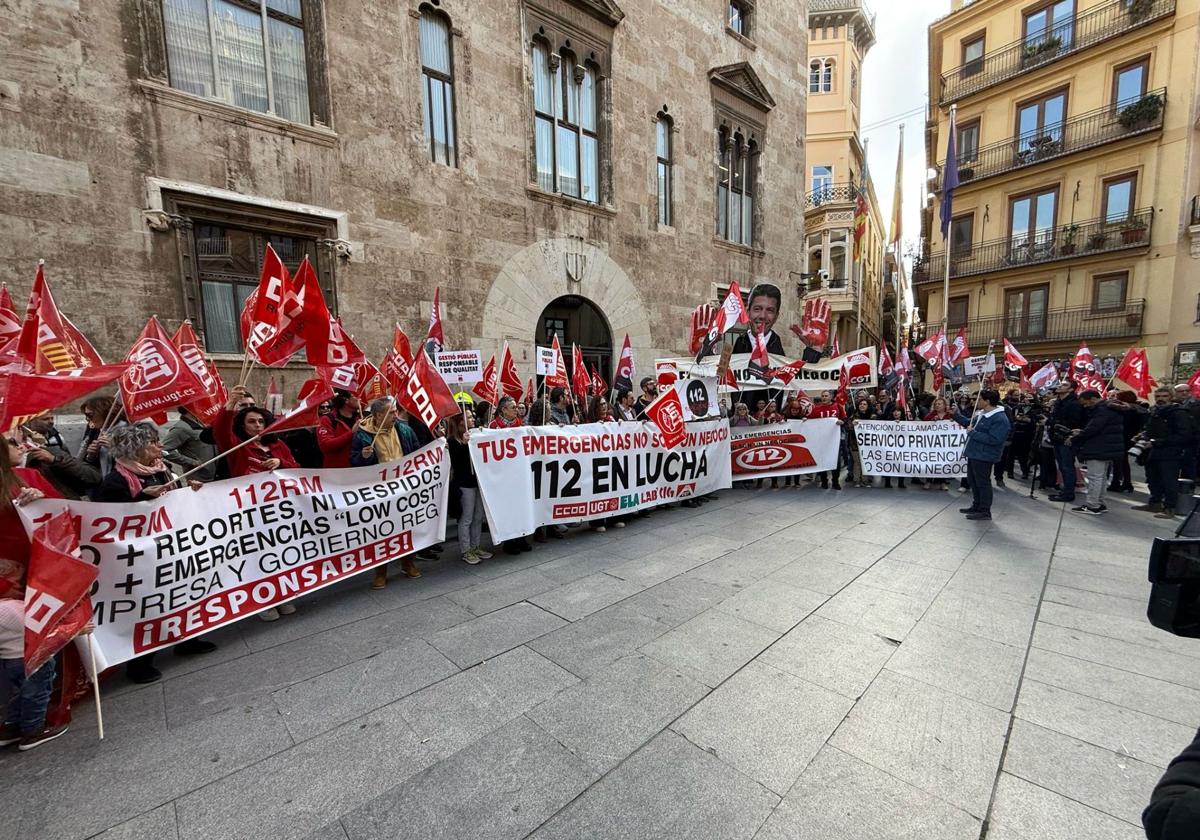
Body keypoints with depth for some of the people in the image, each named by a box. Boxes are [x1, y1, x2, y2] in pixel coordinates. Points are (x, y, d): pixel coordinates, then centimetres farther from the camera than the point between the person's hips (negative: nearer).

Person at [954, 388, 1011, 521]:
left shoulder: (1000, 419, -20)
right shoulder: (981, 414, 9)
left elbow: (993, 439, -27)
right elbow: (969, 423, 25)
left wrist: (972, 433, -22)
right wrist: (955, 414, 16)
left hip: (983, 456, -10)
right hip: (974, 454, 10)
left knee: (983, 483, 0)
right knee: (973, 482, 19)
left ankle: (985, 511, 10)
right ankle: (976, 506, 32)